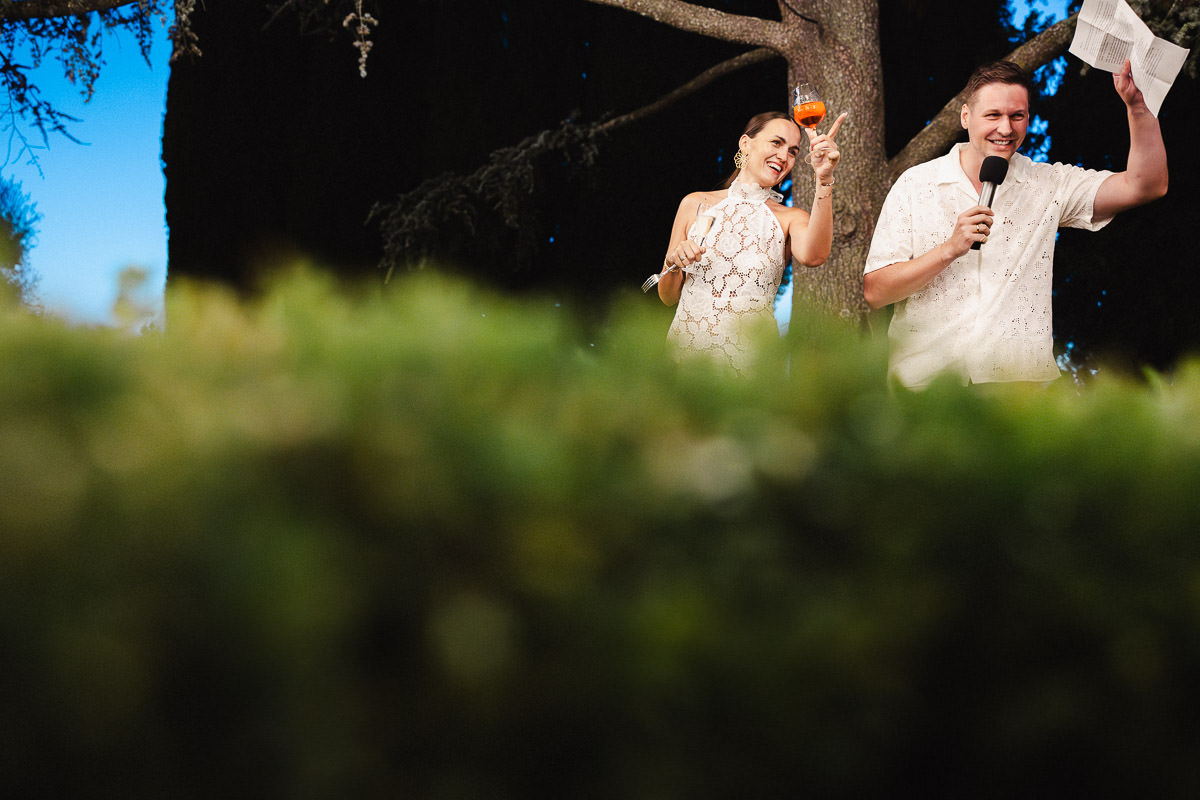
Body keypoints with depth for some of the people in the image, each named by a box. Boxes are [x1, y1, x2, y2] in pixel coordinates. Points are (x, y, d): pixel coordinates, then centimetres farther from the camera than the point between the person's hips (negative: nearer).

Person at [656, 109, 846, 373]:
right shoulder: (695, 204, 9)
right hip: (685, 350, 1)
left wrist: (824, 179, -26)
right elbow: (668, 298, 13)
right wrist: (673, 264, -9)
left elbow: (813, 256, -20)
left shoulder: (791, 219, 5)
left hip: (749, 363, -1)